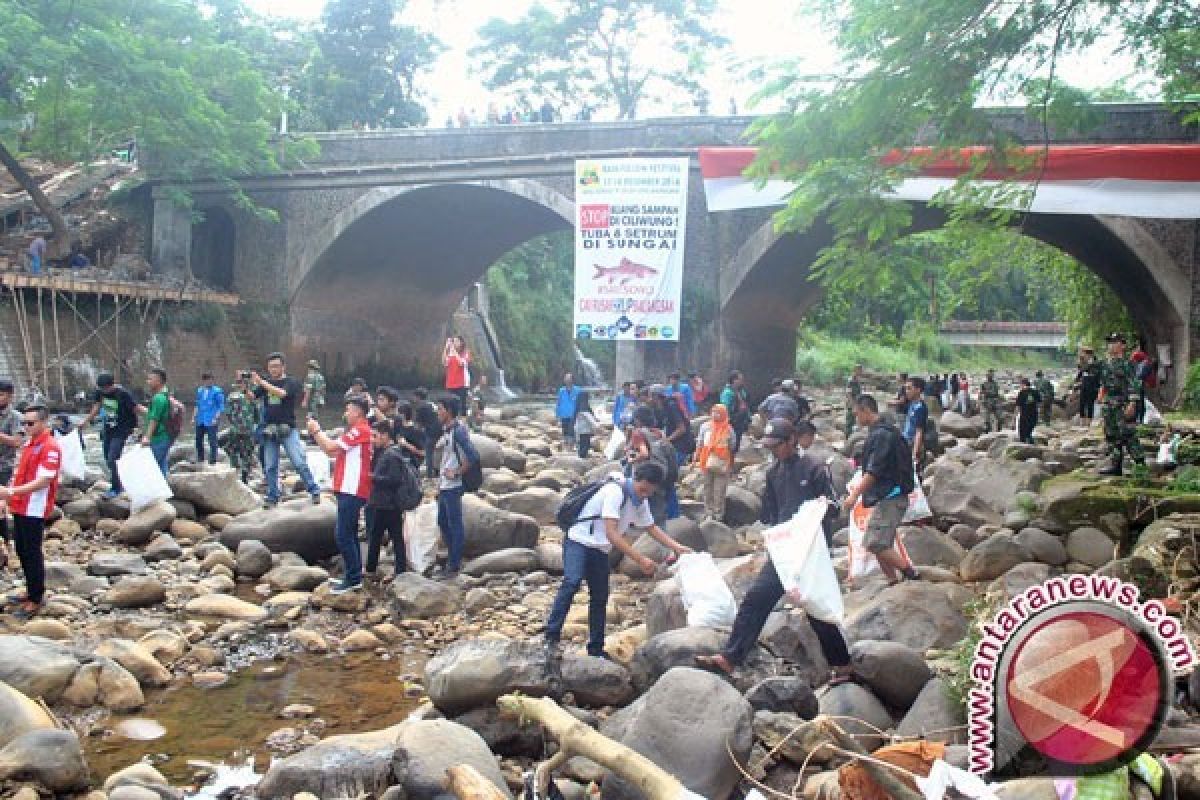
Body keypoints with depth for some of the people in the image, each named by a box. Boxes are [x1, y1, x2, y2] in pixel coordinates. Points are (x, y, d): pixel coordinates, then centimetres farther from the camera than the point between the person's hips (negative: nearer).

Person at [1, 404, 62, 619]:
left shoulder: (50, 448, -17)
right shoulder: (29, 442, 11)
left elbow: (43, 481, -22)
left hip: (34, 510, -9)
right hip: (20, 507, 9)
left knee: (32, 553, -2)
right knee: (21, 550, 16)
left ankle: (36, 599, 7)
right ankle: (32, 591, 29)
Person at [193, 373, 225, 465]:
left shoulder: (217, 391, -5)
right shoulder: (200, 390, 13)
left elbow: (221, 407, -5)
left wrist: (216, 418, -13)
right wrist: (194, 416, 13)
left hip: (211, 421, -6)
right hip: (200, 421, 6)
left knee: (212, 441, -4)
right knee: (198, 440, 12)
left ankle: (213, 460, 2)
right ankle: (200, 459, 26)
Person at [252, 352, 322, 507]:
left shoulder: (291, 382, 0)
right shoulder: (266, 383, 14)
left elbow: (281, 393, -18)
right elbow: (251, 397, 7)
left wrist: (261, 382, -22)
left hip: (287, 429, -4)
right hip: (269, 430, 4)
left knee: (299, 462, -8)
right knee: (270, 467, 4)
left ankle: (314, 491, 0)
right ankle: (272, 497, 12)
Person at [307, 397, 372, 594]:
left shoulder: (360, 430, -13)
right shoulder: (356, 431, 21)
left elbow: (331, 447, -17)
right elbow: (333, 452, 21)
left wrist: (317, 431, -2)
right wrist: (317, 435, 12)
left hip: (352, 491, -11)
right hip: (348, 491, 11)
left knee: (343, 535, -11)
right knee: (347, 533, 16)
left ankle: (353, 580, -9)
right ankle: (352, 575, 23)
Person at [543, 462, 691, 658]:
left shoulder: (640, 502, 5)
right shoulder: (615, 491, -22)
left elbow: (651, 528, 20)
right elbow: (611, 533, -29)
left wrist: (677, 547, 9)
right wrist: (640, 559, -32)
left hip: (600, 550, 8)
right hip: (579, 541, -8)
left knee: (600, 598, 7)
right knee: (572, 582, -28)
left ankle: (596, 648, 17)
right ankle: (552, 636, -27)